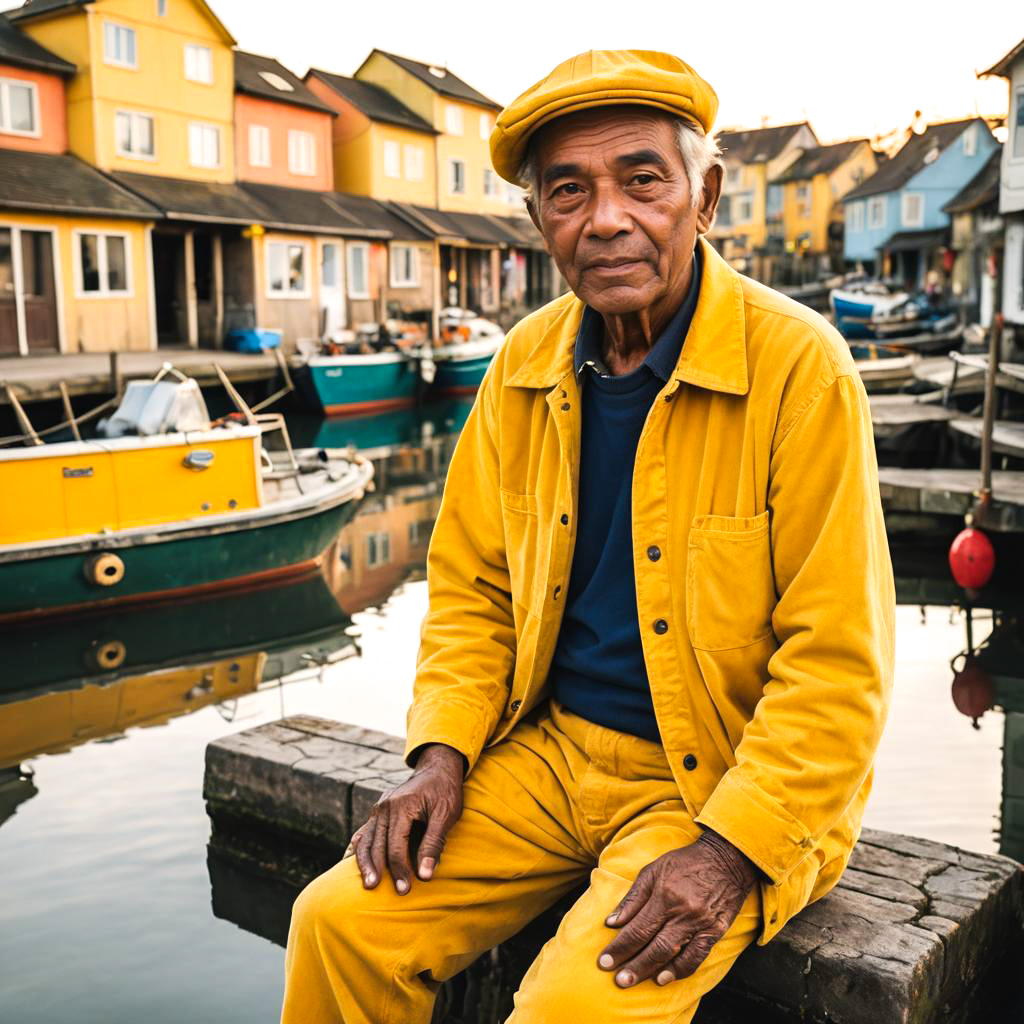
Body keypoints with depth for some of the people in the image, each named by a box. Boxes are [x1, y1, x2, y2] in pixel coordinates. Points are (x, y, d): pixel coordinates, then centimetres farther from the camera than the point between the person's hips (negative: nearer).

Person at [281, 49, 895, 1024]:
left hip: (721, 781, -4)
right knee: (341, 919, -7)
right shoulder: (523, 366, 2)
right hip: (548, 751, 5)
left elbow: (837, 658, -14)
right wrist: (441, 752, -3)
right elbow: (471, 587, 10)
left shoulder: (797, 365, -15)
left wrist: (729, 850, -20)